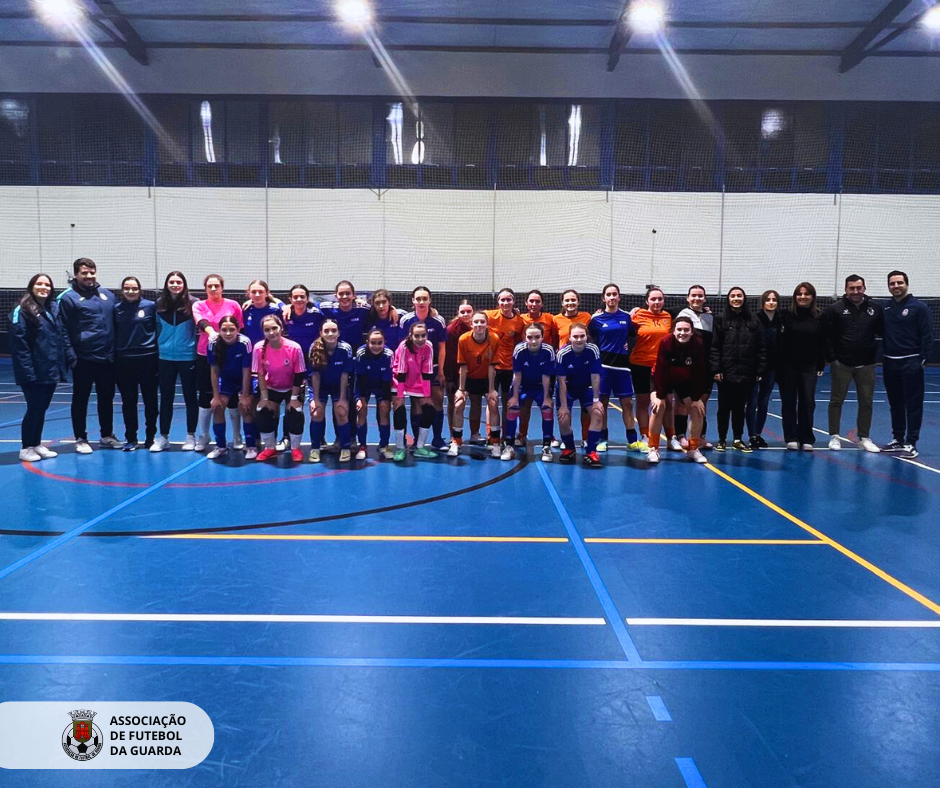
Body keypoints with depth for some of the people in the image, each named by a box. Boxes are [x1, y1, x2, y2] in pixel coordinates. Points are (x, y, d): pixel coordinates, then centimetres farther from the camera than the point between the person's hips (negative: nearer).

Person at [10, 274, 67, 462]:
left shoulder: (55, 309, 10)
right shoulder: (23, 310, -8)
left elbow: (60, 339, 16)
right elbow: (18, 342, -13)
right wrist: (27, 369, -17)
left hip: (51, 371, 6)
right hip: (33, 372, -5)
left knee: (42, 408, 13)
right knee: (34, 409, 0)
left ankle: (37, 445, 24)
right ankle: (26, 448, 12)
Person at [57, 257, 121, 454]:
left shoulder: (108, 295, 11)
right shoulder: (68, 297, -4)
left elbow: (115, 324, 16)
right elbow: (63, 330, -6)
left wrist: (116, 350, 8)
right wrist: (71, 356, -13)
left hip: (107, 358, 5)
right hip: (83, 359, -4)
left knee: (107, 398, 13)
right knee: (80, 400, 6)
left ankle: (107, 436, 26)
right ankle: (80, 439, 16)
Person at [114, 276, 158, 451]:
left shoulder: (150, 306, -1)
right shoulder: (116, 309, 5)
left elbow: (158, 330, 1)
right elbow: (113, 334, 8)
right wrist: (113, 357, 5)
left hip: (148, 359, -2)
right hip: (124, 360, 2)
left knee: (150, 400, 6)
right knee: (128, 401, 7)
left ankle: (150, 436, 19)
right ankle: (130, 438, 17)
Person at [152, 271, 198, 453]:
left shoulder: (192, 303, -8)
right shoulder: (160, 304, 2)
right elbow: (158, 328, 13)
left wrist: (197, 351, -3)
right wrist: (160, 347, 12)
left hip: (188, 357, -3)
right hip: (165, 358, 3)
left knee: (190, 397, 8)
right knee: (165, 398, 9)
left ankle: (191, 436, 19)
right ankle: (163, 437, 19)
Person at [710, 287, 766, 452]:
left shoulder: (753, 321, 7)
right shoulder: (721, 320, 1)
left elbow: (761, 348, 6)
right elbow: (715, 347, -4)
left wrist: (760, 370, 0)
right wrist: (716, 369, -11)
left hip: (746, 374, 2)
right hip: (726, 373, -2)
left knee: (740, 407, 10)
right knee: (724, 407, 6)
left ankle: (738, 440, 20)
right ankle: (722, 440, 16)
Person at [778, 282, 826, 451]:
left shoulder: (819, 317, 2)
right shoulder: (787, 315, -3)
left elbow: (822, 343, 5)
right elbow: (780, 341, -6)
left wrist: (820, 366, 2)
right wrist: (780, 364, -11)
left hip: (809, 367, 1)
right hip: (788, 366, -1)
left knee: (808, 402, 0)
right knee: (789, 402, 4)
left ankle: (806, 439, 9)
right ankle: (791, 437, 13)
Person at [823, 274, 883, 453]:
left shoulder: (874, 308, 4)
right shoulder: (835, 309, -5)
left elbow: (882, 331, 11)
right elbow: (827, 336, -6)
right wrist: (832, 359, -10)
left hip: (866, 364, 3)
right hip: (841, 364, -3)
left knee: (866, 402, 9)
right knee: (836, 400, 4)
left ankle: (864, 437, 19)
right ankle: (834, 436, 14)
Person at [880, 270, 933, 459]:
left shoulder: (919, 307, -4)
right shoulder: (884, 307, 8)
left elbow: (927, 335, -7)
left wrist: (923, 359, -12)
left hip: (911, 363, -5)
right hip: (889, 363, 5)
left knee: (913, 405, -2)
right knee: (895, 404, 12)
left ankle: (911, 444, 0)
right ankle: (898, 439, 21)